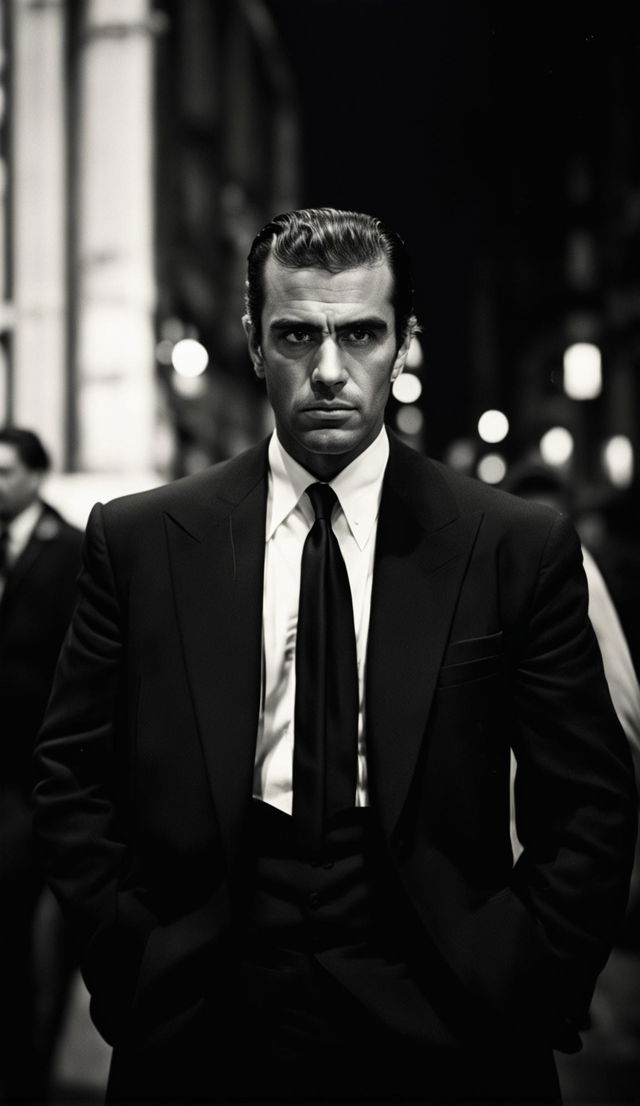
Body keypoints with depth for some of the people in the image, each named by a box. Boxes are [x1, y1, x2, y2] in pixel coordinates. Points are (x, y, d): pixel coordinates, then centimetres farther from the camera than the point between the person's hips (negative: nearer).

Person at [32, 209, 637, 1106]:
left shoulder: (521, 548, -4)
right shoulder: (141, 541, -1)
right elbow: (74, 779, 3)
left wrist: (514, 990, -7)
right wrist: (133, 967, -4)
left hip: (438, 1032, 0)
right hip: (205, 1029, 1)